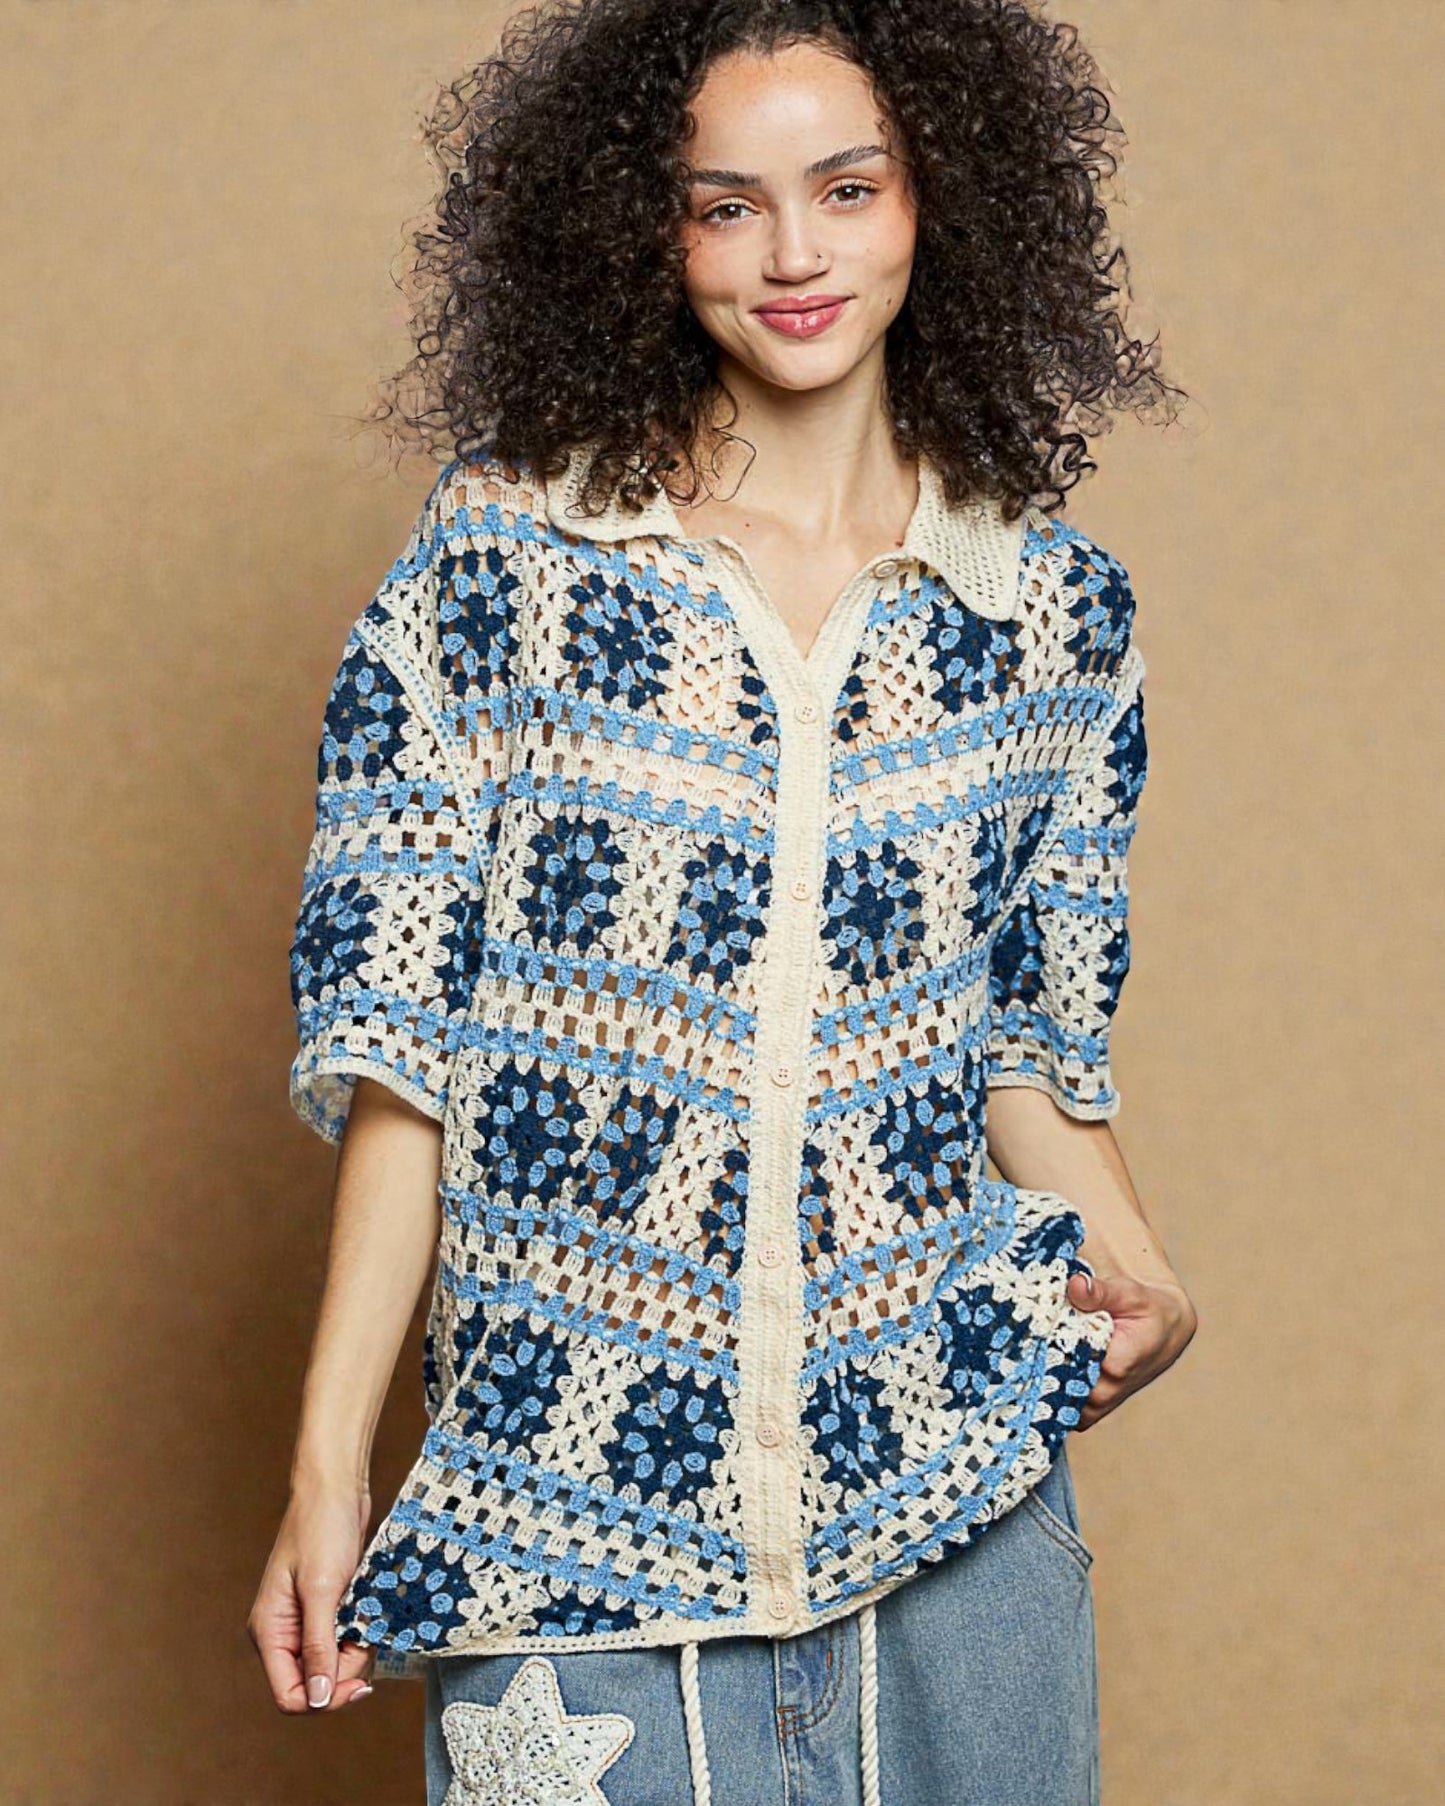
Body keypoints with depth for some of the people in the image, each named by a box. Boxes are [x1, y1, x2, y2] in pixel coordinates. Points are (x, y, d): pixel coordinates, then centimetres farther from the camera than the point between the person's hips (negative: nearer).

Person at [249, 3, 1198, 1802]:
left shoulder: (1056, 607, 3)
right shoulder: (495, 557, -4)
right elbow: (397, 1037, -3)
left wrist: (1122, 1253, -6)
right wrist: (328, 1467, -6)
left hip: (960, 1510, 2)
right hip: (570, 1503, -2)